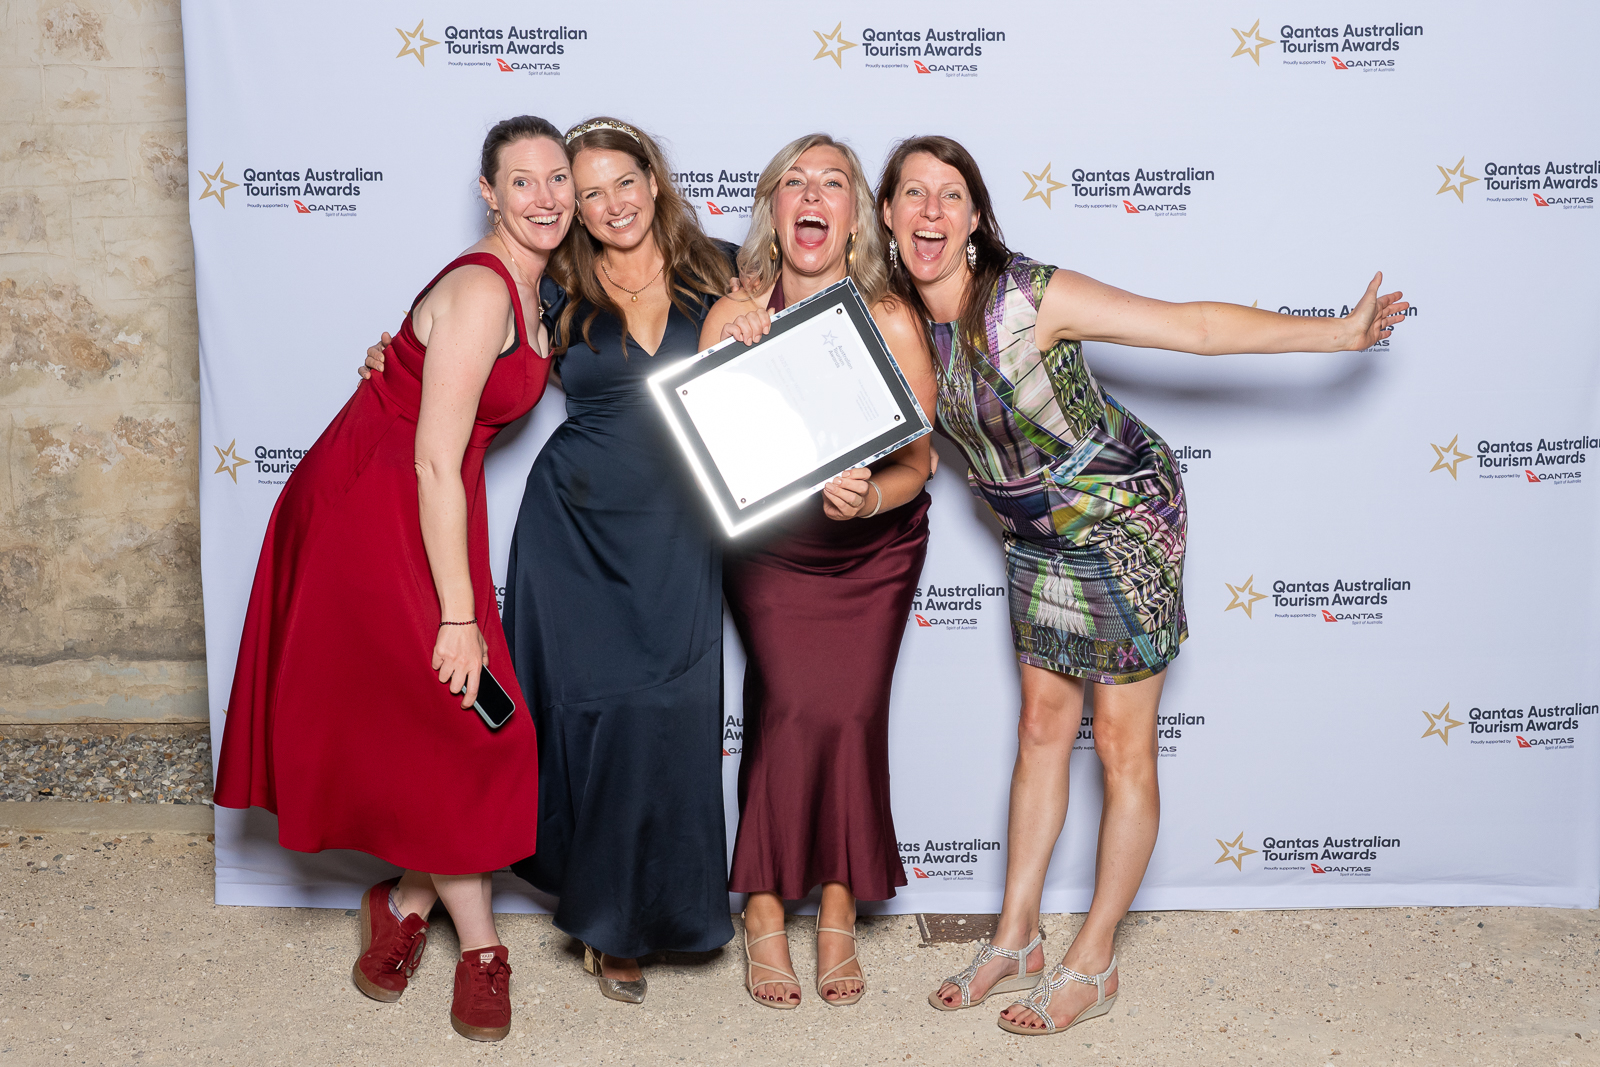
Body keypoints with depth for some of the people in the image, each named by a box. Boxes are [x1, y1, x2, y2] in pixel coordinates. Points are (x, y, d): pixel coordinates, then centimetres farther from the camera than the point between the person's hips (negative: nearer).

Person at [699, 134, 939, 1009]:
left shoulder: (892, 324, -20)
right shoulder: (733, 316, -18)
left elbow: (917, 461, -15)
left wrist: (870, 496, -36)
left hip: (874, 552, 0)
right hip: (768, 548, 0)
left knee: (851, 711, -9)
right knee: (790, 704, -13)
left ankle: (839, 912, 8)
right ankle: (765, 911, 3)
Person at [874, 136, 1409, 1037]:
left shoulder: (1031, 295, -24)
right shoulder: (897, 318, -6)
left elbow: (1195, 327, -23)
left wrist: (1339, 332, -26)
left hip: (1126, 517, -6)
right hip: (1039, 533, 6)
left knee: (1123, 747, 1)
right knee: (1042, 728, 14)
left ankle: (1094, 966, 13)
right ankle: (1016, 942, 25)